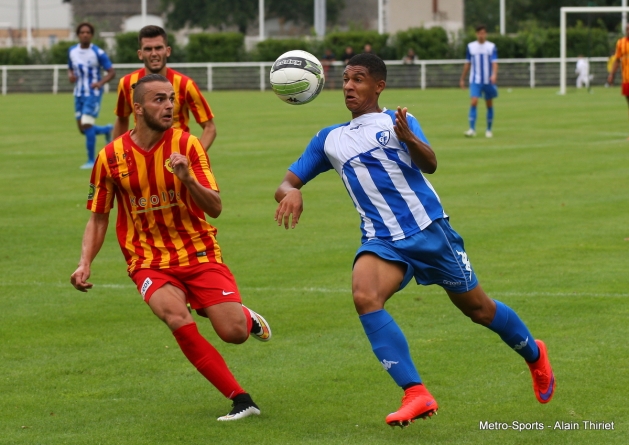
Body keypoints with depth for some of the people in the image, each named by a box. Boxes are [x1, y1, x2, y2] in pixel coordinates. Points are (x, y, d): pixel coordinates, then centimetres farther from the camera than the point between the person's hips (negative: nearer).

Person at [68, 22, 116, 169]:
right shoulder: (72, 51, 5)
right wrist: (70, 75, -6)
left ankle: (91, 161, -4)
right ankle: (107, 130, 37)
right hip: (79, 94, 6)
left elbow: (112, 72, -9)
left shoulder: (98, 53, -11)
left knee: (87, 125, -15)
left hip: (93, 94, -6)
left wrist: (100, 83, -26)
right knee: (83, 129, 7)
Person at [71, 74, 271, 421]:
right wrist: (85, 264, -6)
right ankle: (241, 400, -19)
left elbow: (215, 209, -11)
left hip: (199, 253, 0)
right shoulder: (111, 157, -3)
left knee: (234, 333, -14)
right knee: (177, 319, -29)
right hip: (149, 262, 0)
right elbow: (98, 217, 8)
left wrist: (187, 179, -29)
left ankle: (247, 318, 28)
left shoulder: (186, 145, -6)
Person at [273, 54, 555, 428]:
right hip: (382, 241, 3)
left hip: (429, 229, -3)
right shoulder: (329, 140, 14)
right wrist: (290, 192, -13)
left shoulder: (395, 122, 1)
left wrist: (409, 139, -36)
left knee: (478, 308, 8)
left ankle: (534, 355, 41)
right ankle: (416, 395, -30)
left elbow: (430, 164, -14)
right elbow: (287, 183, 13)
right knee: (364, 296, -28)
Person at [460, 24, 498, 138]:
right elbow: (467, 64, 13)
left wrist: (494, 74, -27)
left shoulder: (491, 47, -1)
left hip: (488, 81, 0)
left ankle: (489, 130, 18)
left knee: (489, 105, 7)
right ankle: (472, 129, -18)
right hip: (475, 80, 0)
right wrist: (462, 79, 14)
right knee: (473, 103, -15)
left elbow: (494, 63, -9)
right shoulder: (471, 46, 5)